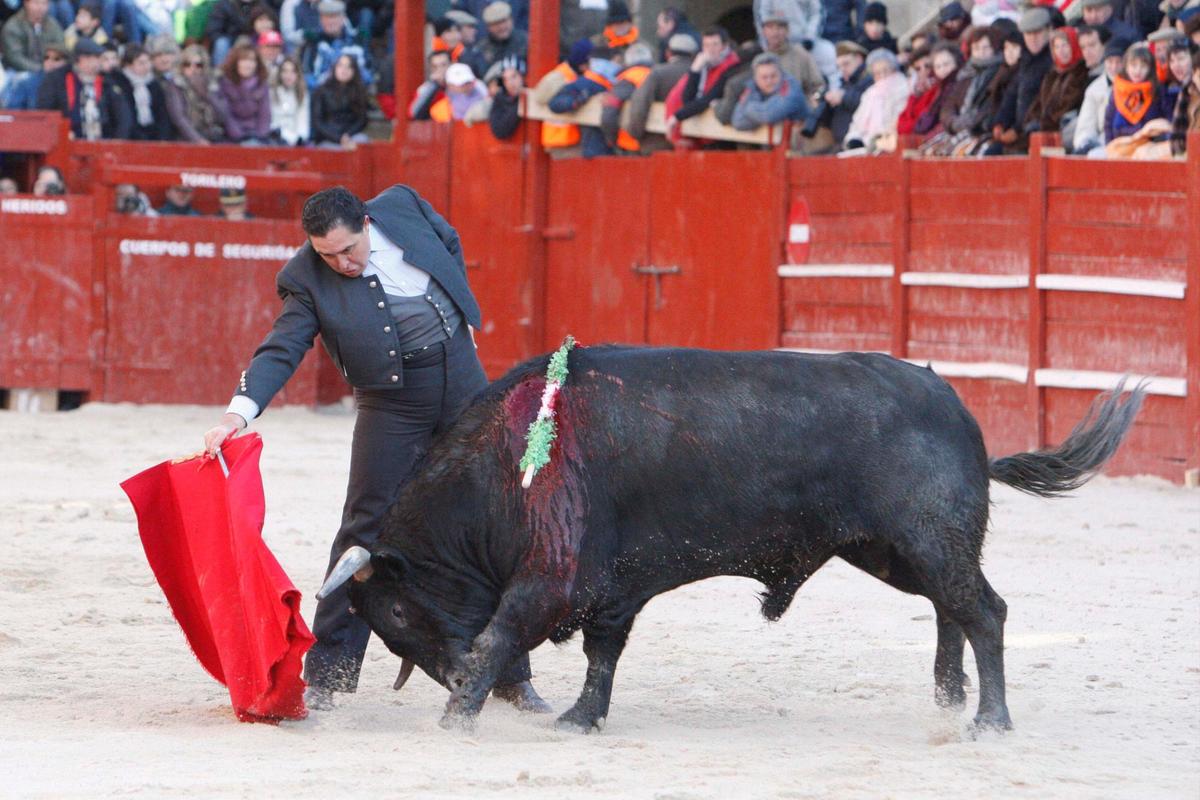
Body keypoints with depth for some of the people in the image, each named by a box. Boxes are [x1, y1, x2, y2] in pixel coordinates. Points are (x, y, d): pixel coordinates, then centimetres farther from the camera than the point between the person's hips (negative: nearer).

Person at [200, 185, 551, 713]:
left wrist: (465, 317, 14)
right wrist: (238, 413, -36)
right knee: (366, 529, -7)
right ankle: (325, 676, -1)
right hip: (392, 403, -3)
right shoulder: (309, 281, -14)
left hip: (463, 378, 3)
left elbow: (450, 245, 13)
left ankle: (511, 676, 14)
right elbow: (280, 350, -21)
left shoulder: (402, 206, -7)